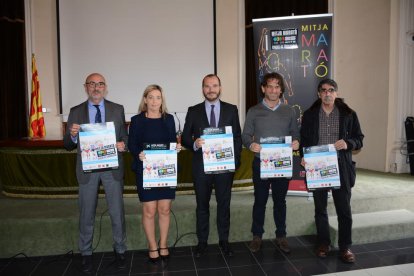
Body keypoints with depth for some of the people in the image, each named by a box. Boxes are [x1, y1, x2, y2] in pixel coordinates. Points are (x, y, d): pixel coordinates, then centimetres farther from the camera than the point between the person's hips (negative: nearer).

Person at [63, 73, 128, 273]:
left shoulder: (117, 109, 3)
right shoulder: (76, 112, 3)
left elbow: (125, 137, 5)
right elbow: (68, 145, 3)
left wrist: (123, 145, -18)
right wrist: (72, 135, -18)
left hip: (112, 167, 0)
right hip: (87, 168, 1)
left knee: (117, 212, 8)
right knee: (86, 214, 12)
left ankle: (119, 250, 27)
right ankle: (86, 253, 30)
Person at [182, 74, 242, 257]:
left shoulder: (231, 109, 3)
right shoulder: (193, 111, 2)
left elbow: (237, 137, 3)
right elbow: (185, 138, 2)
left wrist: (235, 161, -5)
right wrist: (194, 144, -20)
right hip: (201, 166, 0)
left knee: (224, 204, 11)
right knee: (202, 205, 11)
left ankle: (224, 240, 28)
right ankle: (202, 241, 27)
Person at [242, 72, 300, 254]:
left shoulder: (289, 111, 6)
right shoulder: (254, 111, 0)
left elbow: (295, 134, 8)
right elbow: (245, 135, -1)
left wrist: (296, 142, -14)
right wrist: (251, 145, -22)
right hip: (260, 162, -1)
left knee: (280, 201, 12)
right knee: (260, 201, 8)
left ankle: (281, 236, 26)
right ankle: (257, 236, 23)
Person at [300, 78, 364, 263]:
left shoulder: (348, 114, 2)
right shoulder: (309, 115, 5)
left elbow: (359, 139, 5)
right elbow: (304, 140, 8)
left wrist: (348, 143, -16)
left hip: (341, 168, -1)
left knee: (344, 209, 4)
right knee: (320, 208, 11)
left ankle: (345, 247, 20)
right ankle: (323, 243, 27)